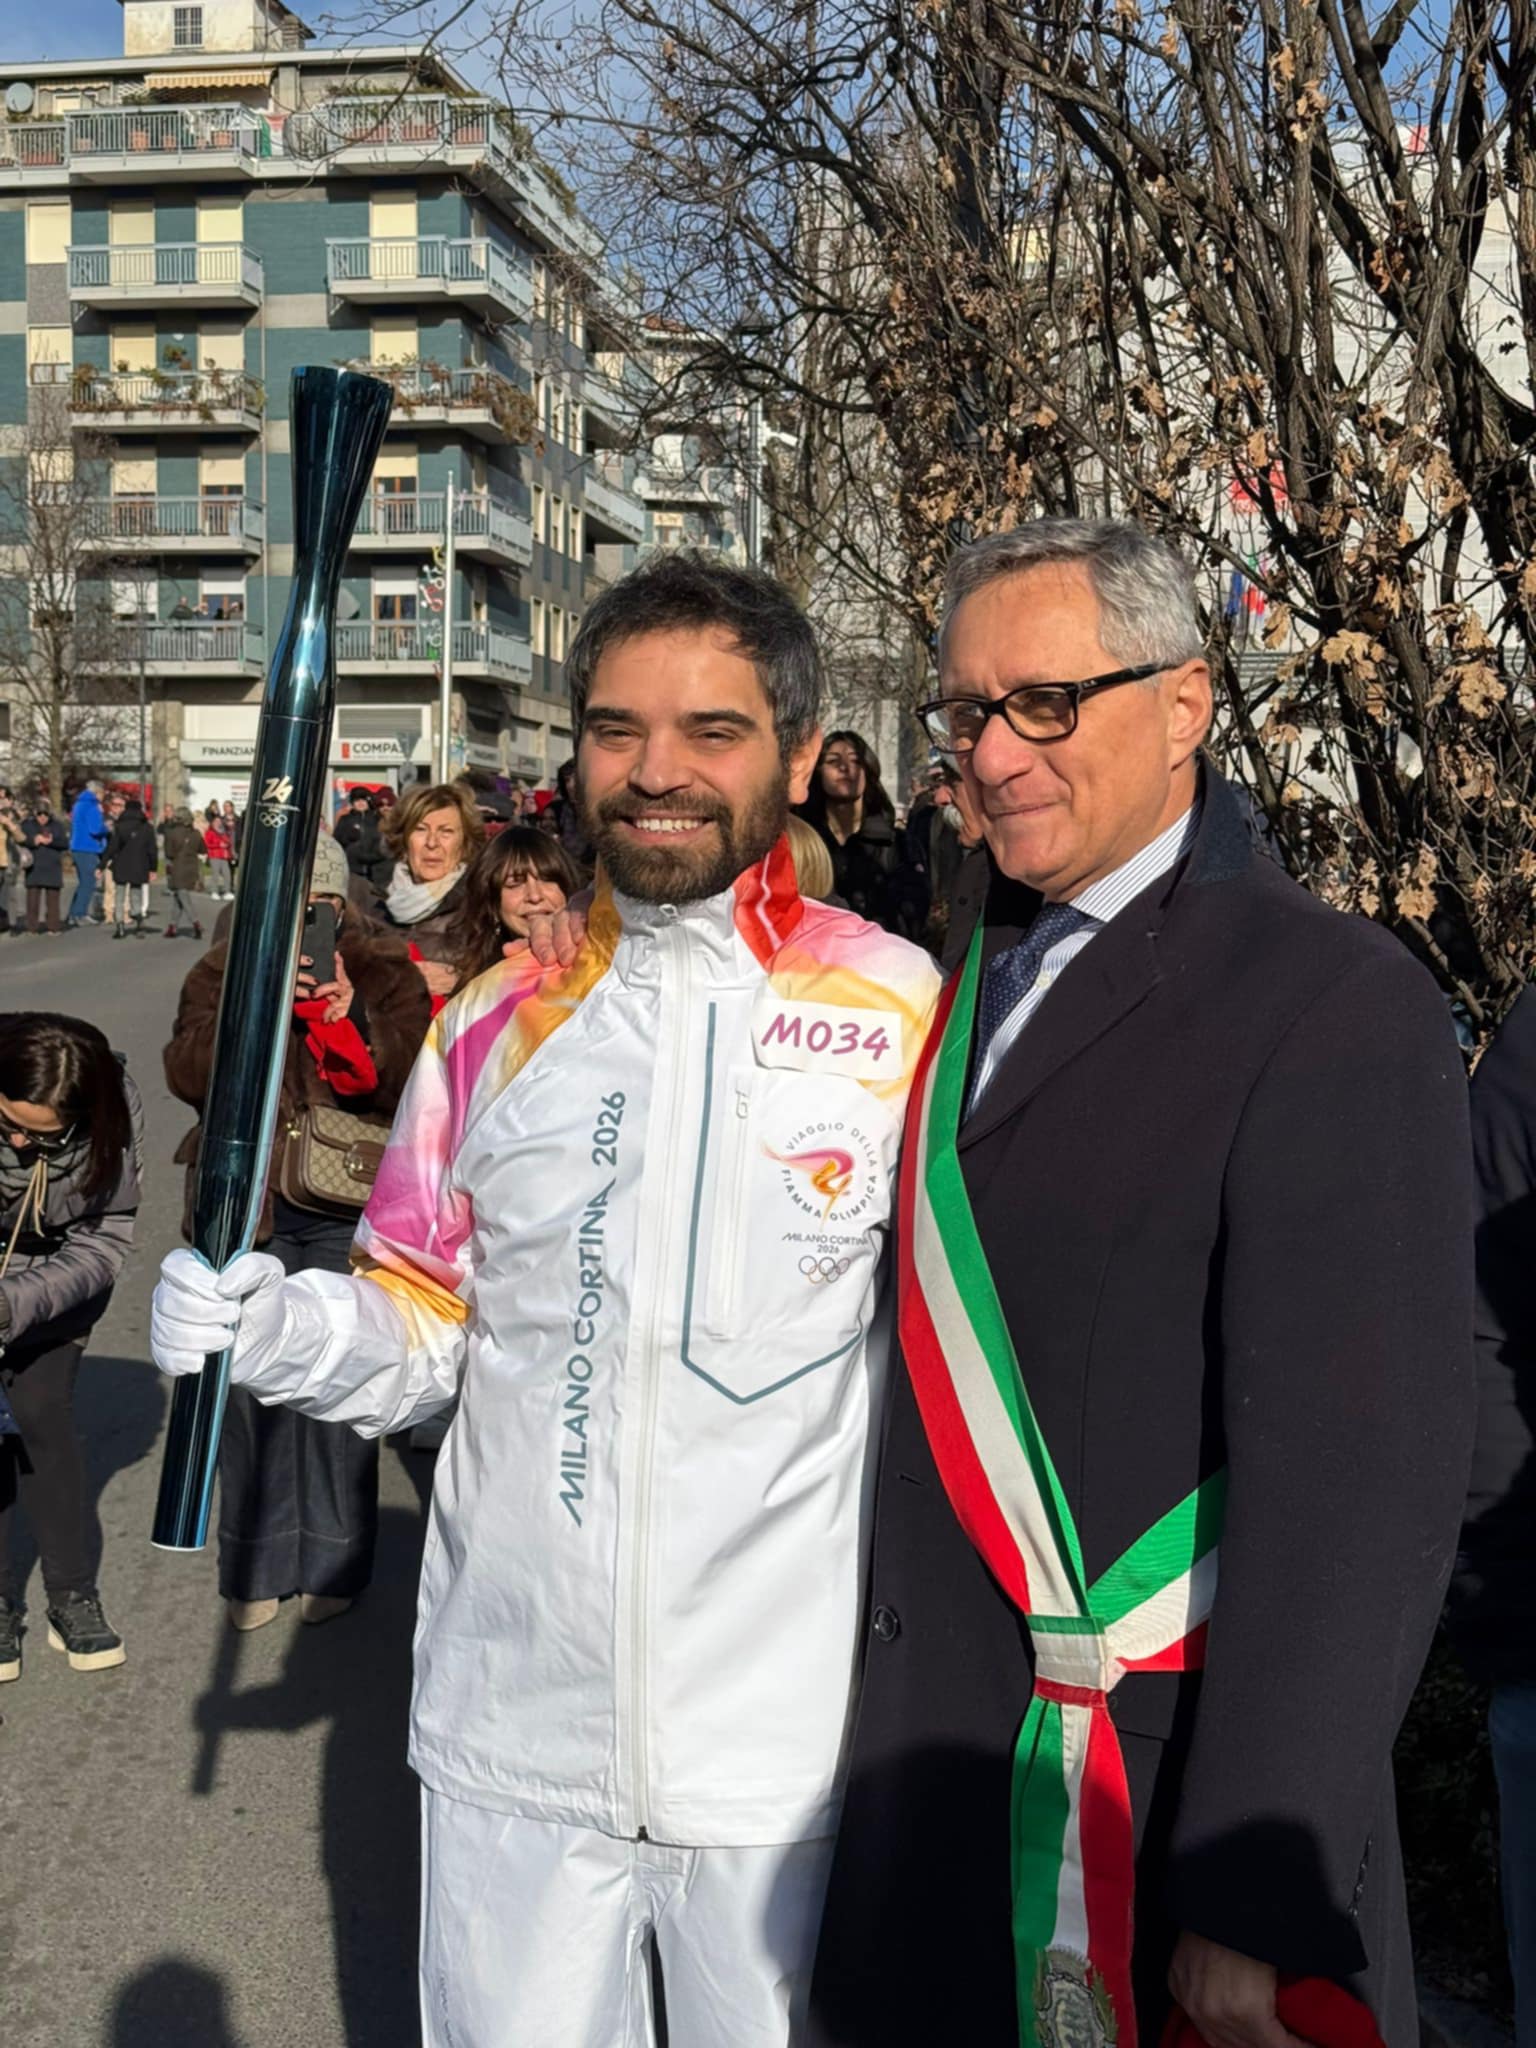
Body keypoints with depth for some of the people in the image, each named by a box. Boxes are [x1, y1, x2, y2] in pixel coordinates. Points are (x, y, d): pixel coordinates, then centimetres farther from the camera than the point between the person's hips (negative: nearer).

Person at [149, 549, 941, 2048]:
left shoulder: (904, 1014, -8)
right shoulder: (496, 1025, 2)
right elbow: (423, 1328, 9)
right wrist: (269, 1326, -10)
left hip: (789, 1736, -2)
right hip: (512, 1716, 3)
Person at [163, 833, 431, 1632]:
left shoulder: (385, 973, 4)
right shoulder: (223, 972, 7)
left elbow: (413, 1080, -8)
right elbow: (187, 1072, -8)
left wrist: (352, 1020, -24)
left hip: (347, 1213, -1)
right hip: (248, 1205, 1)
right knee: (249, 1380, 4)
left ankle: (333, 1562, 17)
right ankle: (257, 1562, 19)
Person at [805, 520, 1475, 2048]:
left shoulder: (1333, 1002, -16)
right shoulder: (985, 984, 8)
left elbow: (1353, 1486, -21)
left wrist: (1249, 1908, -21)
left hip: (1166, 1795, -6)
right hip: (935, 1751, 7)